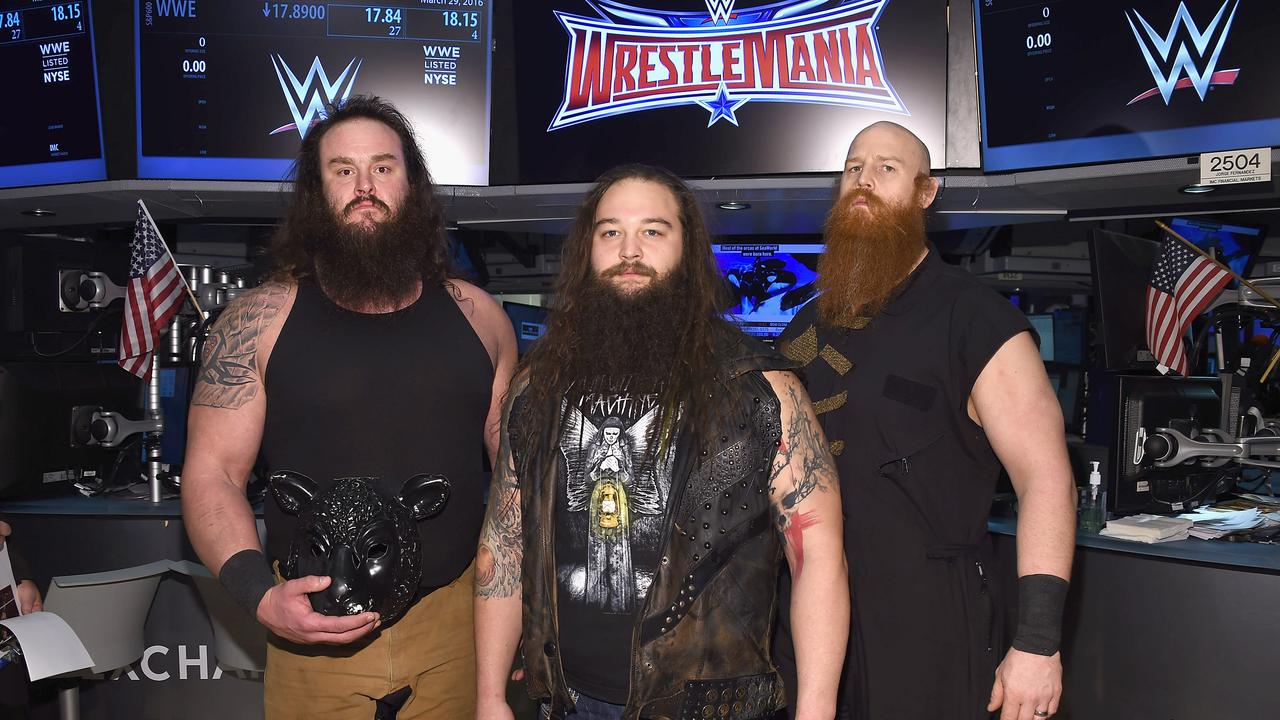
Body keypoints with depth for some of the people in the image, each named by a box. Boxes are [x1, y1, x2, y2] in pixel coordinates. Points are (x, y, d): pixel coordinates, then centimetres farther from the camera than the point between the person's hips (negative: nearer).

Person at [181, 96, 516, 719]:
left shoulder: (475, 316, 4)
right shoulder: (260, 320, -2)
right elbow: (213, 471, -2)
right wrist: (259, 594, -17)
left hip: (457, 623, 2)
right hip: (316, 630, -1)